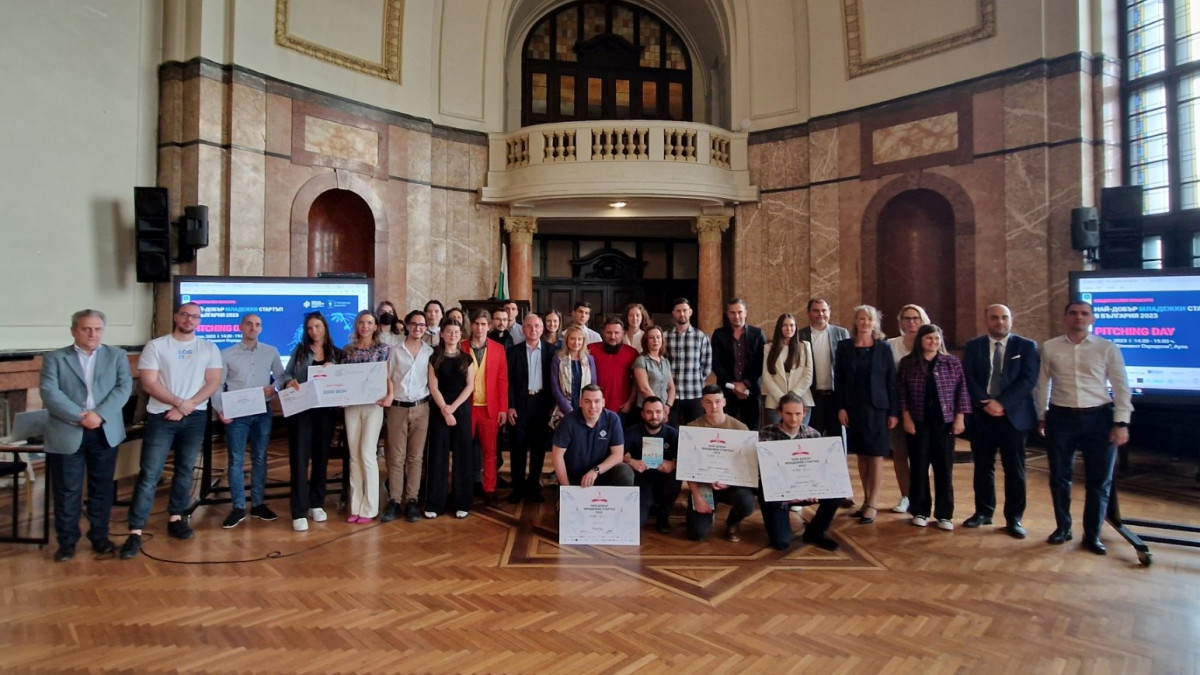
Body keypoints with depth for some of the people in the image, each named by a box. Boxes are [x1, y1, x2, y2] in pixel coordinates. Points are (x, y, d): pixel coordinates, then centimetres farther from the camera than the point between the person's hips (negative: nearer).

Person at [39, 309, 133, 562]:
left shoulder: (117, 355, 7)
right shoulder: (54, 358, 4)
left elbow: (124, 387, -4)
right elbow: (49, 393, -7)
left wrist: (100, 414, -16)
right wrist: (79, 416, -17)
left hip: (105, 432, 1)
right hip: (67, 433, -1)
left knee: (102, 488, 9)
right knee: (67, 491, 6)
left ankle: (100, 536, 22)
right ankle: (67, 541, 20)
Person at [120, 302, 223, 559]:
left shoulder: (209, 348, 5)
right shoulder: (156, 346, 0)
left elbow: (213, 383, -1)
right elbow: (148, 384, -7)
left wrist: (187, 407, -12)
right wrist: (179, 402, -16)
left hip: (195, 418, 2)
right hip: (161, 417, -2)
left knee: (185, 470, 11)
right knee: (149, 474, -4)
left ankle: (175, 519, 25)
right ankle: (135, 532, 0)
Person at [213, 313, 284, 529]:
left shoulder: (271, 352, 6)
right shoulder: (227, 354, 1)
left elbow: (281, 376, 11)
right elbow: (217, 385, 1)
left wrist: (274, 388, -11)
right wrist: (220, 410, -11)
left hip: (263, 412, 2)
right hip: (236, 414, -2)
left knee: (260, 458, 9)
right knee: (235, 461, 2)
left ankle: (258, 504, 19)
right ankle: (238, 508, 11)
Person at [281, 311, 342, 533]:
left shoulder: (336, 353, 8)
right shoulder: (300, 349, 5)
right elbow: (286, 374, 2)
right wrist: (290, 381, -19)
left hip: (326, 411, 2)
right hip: (301, 410, -2)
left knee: (321, 457, 9)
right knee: (300, 458, -5)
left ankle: (317, 504, 23)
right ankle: (299, 512, -1)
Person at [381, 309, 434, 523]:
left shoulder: (430, 352, 3)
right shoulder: (396, 351, 4)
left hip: (420, 408, 0)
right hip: (398, 408, 0)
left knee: (416, 456, 4)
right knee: (396, 457, 2)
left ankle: (411, 501, 11)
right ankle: (394, 501, 9)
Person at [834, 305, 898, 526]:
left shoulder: (884, 347, 1)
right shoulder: (844, 346, 4)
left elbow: (892, 381, -1)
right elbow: (839, 380, 3)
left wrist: (894, 411, -6)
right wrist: (841, 407, -4)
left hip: (877, 407, -2)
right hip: (853, 407, 2)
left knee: (876, 455, 0)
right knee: (862, 455, 8)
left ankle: (873, 503, 4)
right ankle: (867, 500, 17)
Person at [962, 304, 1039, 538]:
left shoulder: (1027, 346, 2)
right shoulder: (973, 346, 6)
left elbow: (1028, 380, -8)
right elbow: (968, 378, -1)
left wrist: (1001, 403, -17)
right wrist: (985, 403, -14)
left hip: (1014, 415, -1)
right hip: (982, 414, 1)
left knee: (1014, 470, 5)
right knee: (983, 467, 10)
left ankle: (1014, 518, 17)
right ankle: (983, 512, 22)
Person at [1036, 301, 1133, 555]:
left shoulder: (1108, 348, -1)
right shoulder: (1049, 348, 1)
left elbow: (1121, 387, 0)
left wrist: (1121, 423, -5)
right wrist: (1041, 417, 9)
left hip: (1098, 417, 0)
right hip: (1061, 417, 0)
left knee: (1099, 481, 8)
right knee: (1059, 477, 10)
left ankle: (1092, 535, 23)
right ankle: (1062, 527, 27)